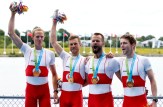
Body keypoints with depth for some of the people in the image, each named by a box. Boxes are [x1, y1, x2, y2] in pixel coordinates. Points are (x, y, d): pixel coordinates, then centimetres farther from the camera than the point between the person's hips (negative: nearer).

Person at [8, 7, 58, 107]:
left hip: (44, 89, 0)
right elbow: (11, 33, -4)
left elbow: (54, 74, 9)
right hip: (30, 89, 0)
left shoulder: (50, 53, 2)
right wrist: (13, 14, -9)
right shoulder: (27, 50, 1)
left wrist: (55, 91, 3)